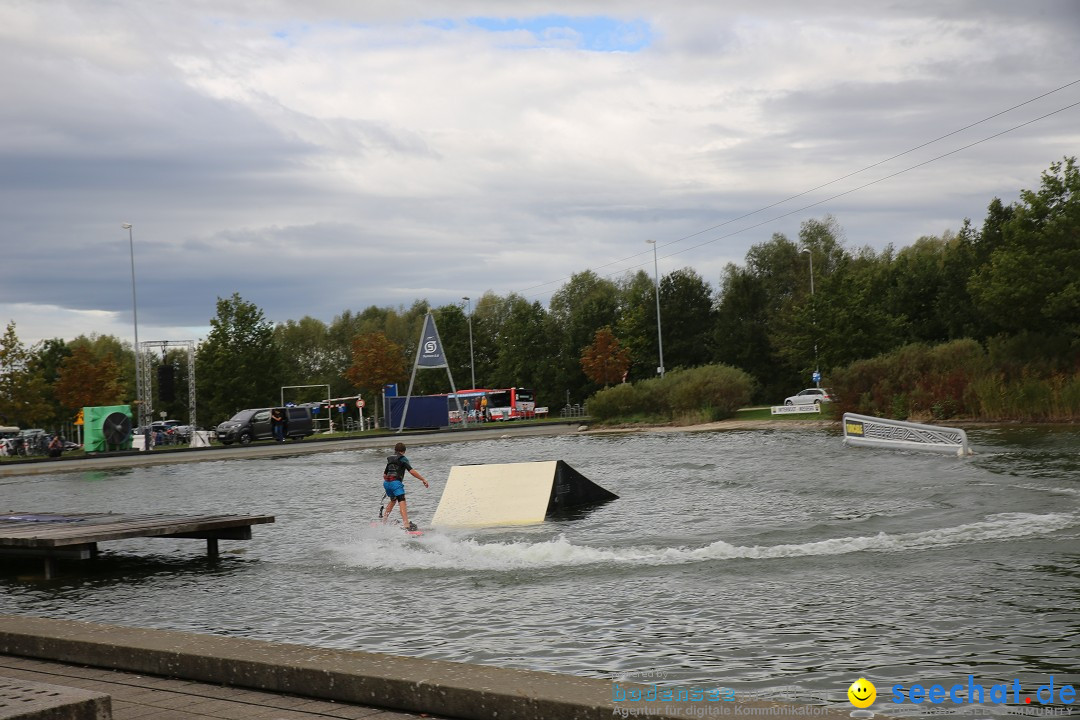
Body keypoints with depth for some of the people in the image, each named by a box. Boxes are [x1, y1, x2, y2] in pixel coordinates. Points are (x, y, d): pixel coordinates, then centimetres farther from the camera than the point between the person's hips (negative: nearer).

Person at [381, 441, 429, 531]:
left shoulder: (390, 459, 24)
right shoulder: (402, 459, 3)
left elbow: (384, 475, 29)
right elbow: (411, 471, -9)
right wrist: (423, 479, -8)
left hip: (386, 482, 7)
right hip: (395, 482, -7)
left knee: (393, 500, 29)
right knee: (402, 501, -18)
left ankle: (384, 520, 33)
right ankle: (406, 524, -34)